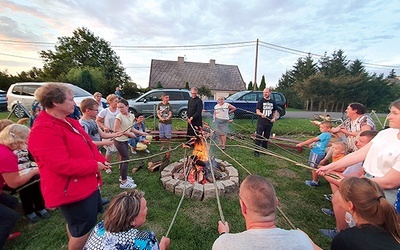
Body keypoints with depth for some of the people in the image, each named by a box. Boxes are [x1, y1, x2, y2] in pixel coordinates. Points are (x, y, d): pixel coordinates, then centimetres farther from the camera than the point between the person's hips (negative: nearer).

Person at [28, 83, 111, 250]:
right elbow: (62, 165, -31)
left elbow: (88, 145, 12)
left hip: (87, 184, 10)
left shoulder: (68, 122, 7)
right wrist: (94, 166, -20)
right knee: (83, 230, 9)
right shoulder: (44, 130, -26)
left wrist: (101, 161, -3)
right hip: (72, 190, -10)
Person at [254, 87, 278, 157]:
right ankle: (256, 151, 1)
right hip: (261, 122, -4)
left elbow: (275, 111, 18)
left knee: (266, 137, 13)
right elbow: (257, 111, -11)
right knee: (258, 137, -5)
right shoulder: (261, 101, -3)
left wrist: (274, 118, 0)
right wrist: (261, 114, -32)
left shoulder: (273, 102, 9)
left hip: (269, 122, 4)